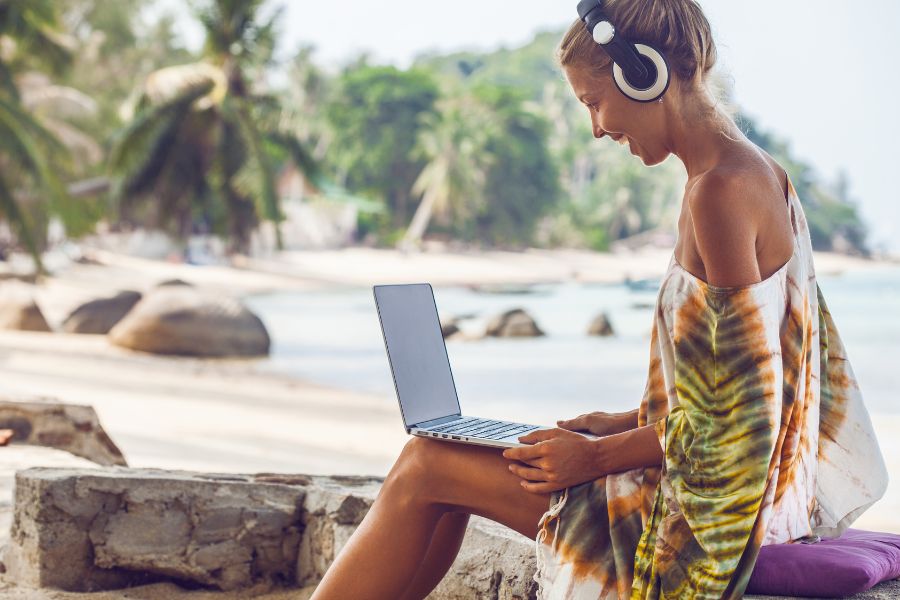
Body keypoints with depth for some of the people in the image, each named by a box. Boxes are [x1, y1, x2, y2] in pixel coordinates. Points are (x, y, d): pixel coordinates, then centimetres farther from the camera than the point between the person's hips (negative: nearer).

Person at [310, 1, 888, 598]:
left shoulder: (721, 190, -21)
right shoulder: (754, 170, 11)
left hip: (715, 495, -10)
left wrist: (601, 456, -15)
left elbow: (744, 405, -23)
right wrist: (632, 422, 13)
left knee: (427, 465, -2)